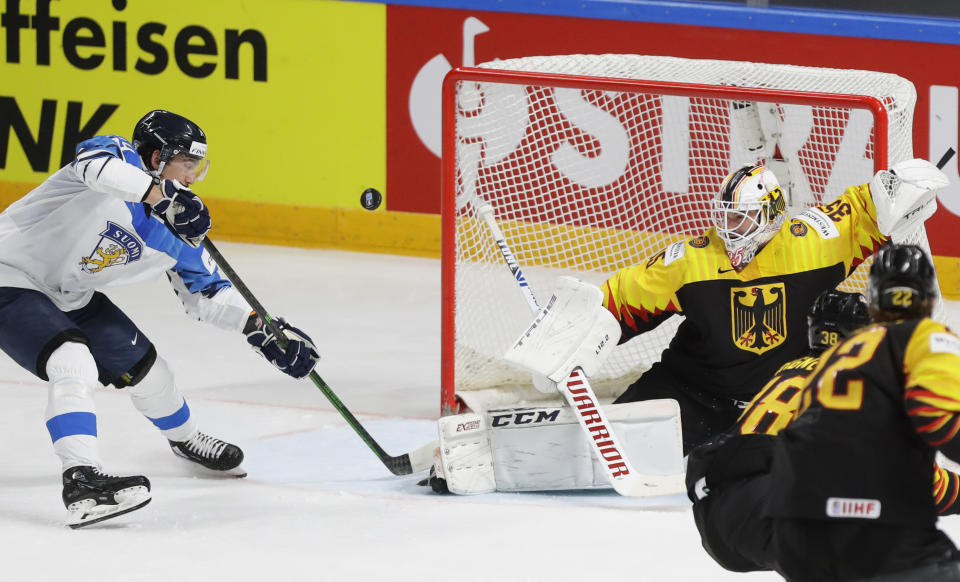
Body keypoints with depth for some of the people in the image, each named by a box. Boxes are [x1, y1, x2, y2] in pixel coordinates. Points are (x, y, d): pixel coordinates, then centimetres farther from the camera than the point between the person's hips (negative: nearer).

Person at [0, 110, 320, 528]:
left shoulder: (177, 231, 0)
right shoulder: (120, 160, -22)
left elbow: (206, 290, 7)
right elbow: (95, 164, -47)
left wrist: (262, 330, -5)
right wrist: (159, 195, -52)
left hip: (69, 296, 9)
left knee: (141, 364, 17)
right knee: (74, 363, -30)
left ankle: (186, 440, 46)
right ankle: (81, 480, -39)